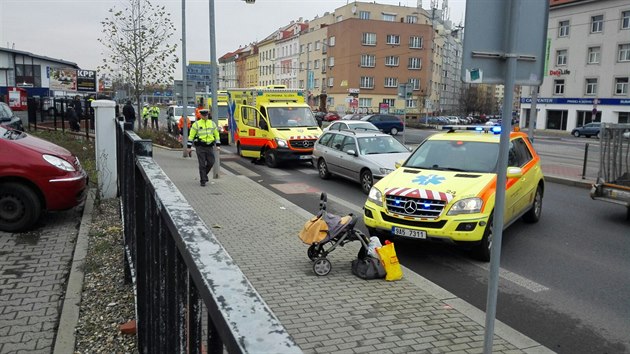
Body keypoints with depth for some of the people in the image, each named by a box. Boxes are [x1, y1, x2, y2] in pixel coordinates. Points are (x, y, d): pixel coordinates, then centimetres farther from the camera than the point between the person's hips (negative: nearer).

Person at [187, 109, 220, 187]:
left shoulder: (212, 124, 10)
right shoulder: (196, 124, 0)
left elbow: (217, 134, 16)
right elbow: (191, 135, 2)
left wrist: (218, 145, 8)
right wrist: (189, 147, -2)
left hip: (209, 146, 3)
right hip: (200, 147, -3)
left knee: (211, 162, 2)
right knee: (202, 164, -3)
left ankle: (204, 174, 29)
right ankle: (203, 180, 6)